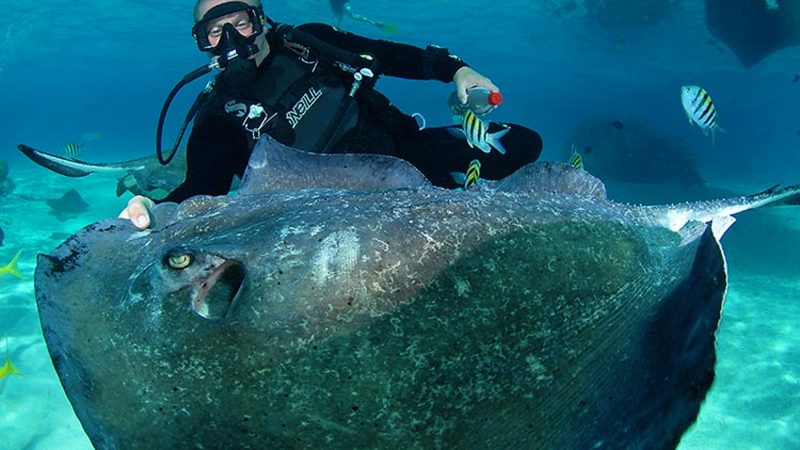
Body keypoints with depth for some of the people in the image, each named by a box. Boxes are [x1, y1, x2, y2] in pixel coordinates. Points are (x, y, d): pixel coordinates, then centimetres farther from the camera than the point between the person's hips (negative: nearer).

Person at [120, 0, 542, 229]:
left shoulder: (309, 41, 4)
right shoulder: (220, 117, -6)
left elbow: (390, 55, 10)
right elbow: (201, 189, -18)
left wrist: (455, 69, 0)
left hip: (404, 145, 5)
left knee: (522, 143, -1)